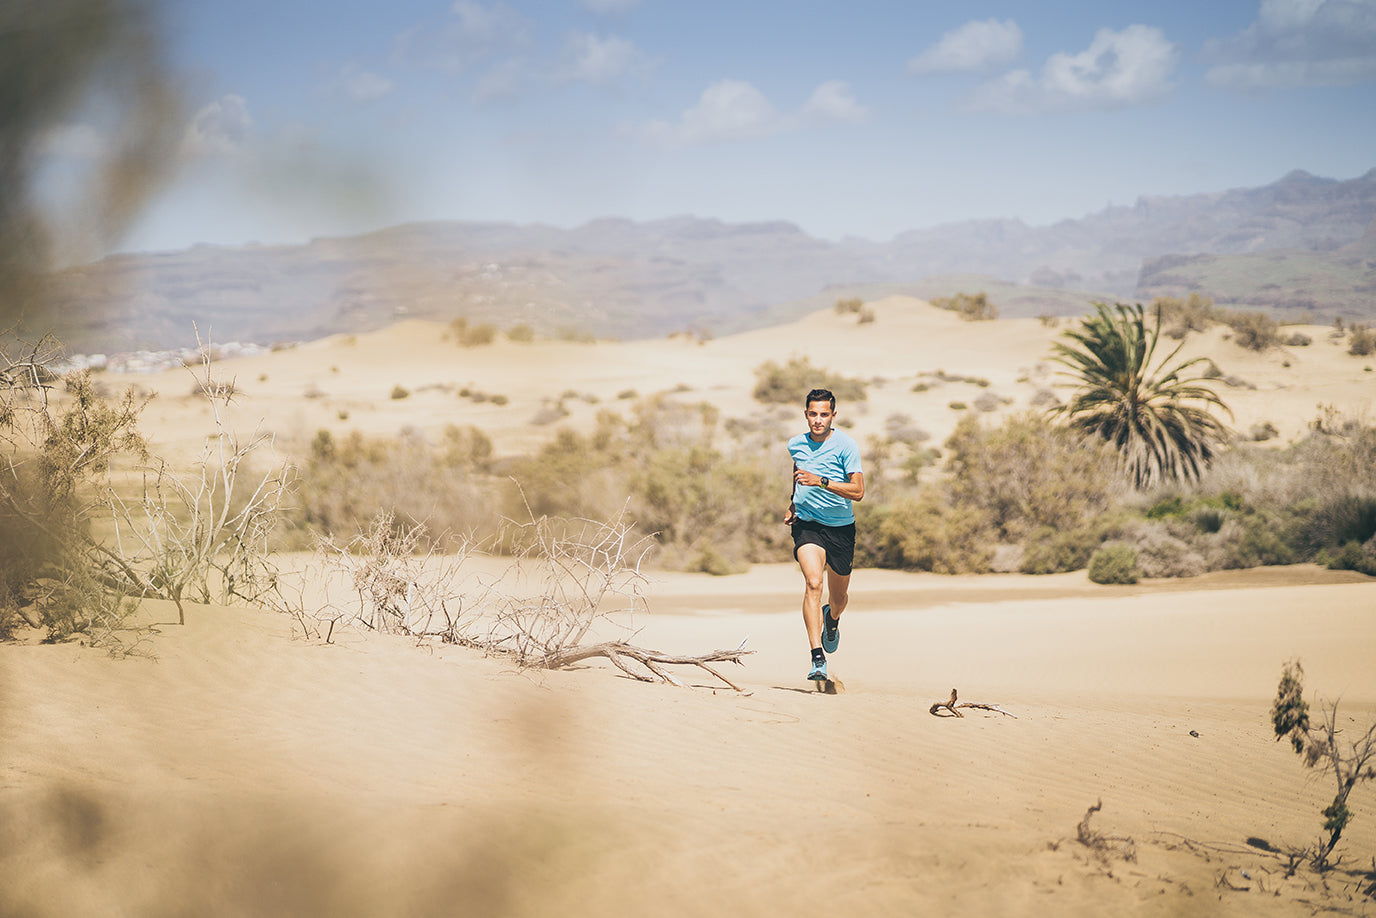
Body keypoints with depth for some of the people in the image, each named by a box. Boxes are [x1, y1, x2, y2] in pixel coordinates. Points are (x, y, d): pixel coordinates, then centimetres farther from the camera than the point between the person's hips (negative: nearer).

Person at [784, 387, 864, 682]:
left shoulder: (845, 445, -12)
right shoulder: (796, 445, 1)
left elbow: (858, 492, -18)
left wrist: (821, 481, -29)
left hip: (841, 527, 0)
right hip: (807, 524, 1)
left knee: (839, 596, 14)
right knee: (813, 583, -24)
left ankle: (832, 618, 54)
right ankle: (818, 659, -29)